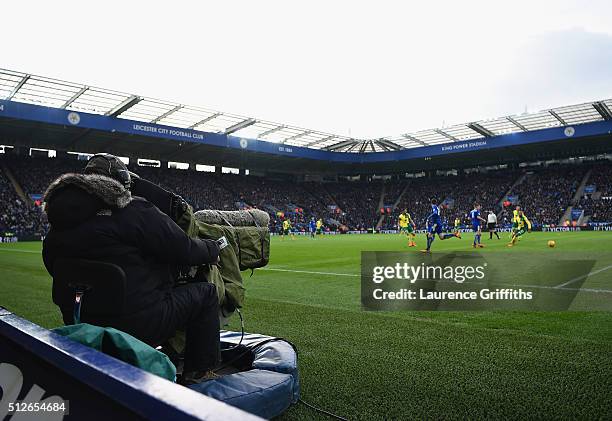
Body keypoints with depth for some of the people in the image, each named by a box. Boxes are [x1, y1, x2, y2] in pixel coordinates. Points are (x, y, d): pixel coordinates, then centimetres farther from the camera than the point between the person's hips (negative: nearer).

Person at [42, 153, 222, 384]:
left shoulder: (54, 235, 7)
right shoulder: (133, 211, -13)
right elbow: (183, 250, -10)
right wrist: (213, 248, 10)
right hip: (140, 325, -7)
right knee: (206, 292, 10)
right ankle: (199, 371, 14)